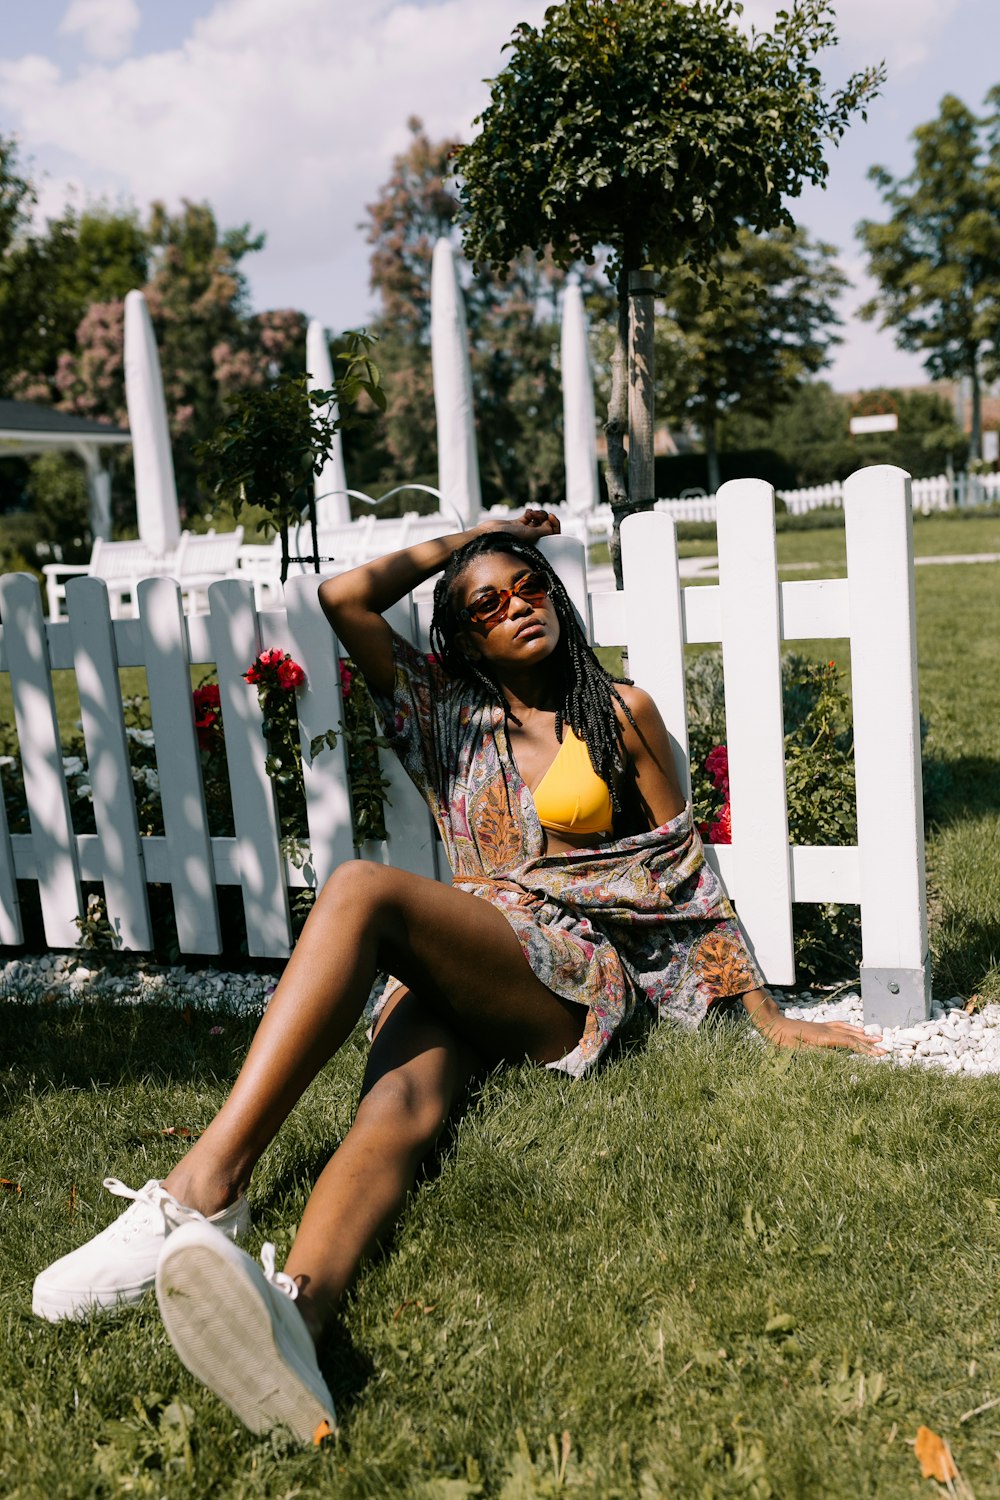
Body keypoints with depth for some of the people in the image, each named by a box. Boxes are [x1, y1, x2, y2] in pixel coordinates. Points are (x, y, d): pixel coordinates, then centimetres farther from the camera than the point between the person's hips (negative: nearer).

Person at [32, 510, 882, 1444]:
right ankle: (293, 1310, -64)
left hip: (569, 969, -3)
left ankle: (201, 1191, -44)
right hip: (449, 974, 3)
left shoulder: (620, 714, 14)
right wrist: (461, 541, 26)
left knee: (362, 889, -31)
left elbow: (683, 873, 12)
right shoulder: (452, 720, 22)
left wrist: (768, 1017, 8)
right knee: (402, 1102, -34)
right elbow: (344, 596, 18)